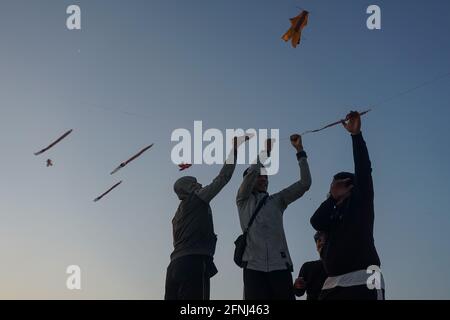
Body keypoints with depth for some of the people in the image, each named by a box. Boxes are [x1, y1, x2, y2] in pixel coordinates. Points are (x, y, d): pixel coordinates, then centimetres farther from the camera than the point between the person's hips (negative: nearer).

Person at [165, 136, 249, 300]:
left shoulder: (179, 213, 30)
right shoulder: (196, 199, 8)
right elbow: (222, 178, 5)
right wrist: (235, 147, 11)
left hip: (176, 264, 8)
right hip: (194, 262, -8)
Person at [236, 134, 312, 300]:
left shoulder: (277, 201, 21)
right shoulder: (243, 200, 15)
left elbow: (305, 183, 12)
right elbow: (252, 171, -3)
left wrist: (300, 150, 8)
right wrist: (266, 150, 7)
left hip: (280, 266, 2)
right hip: (254, 266, -2)